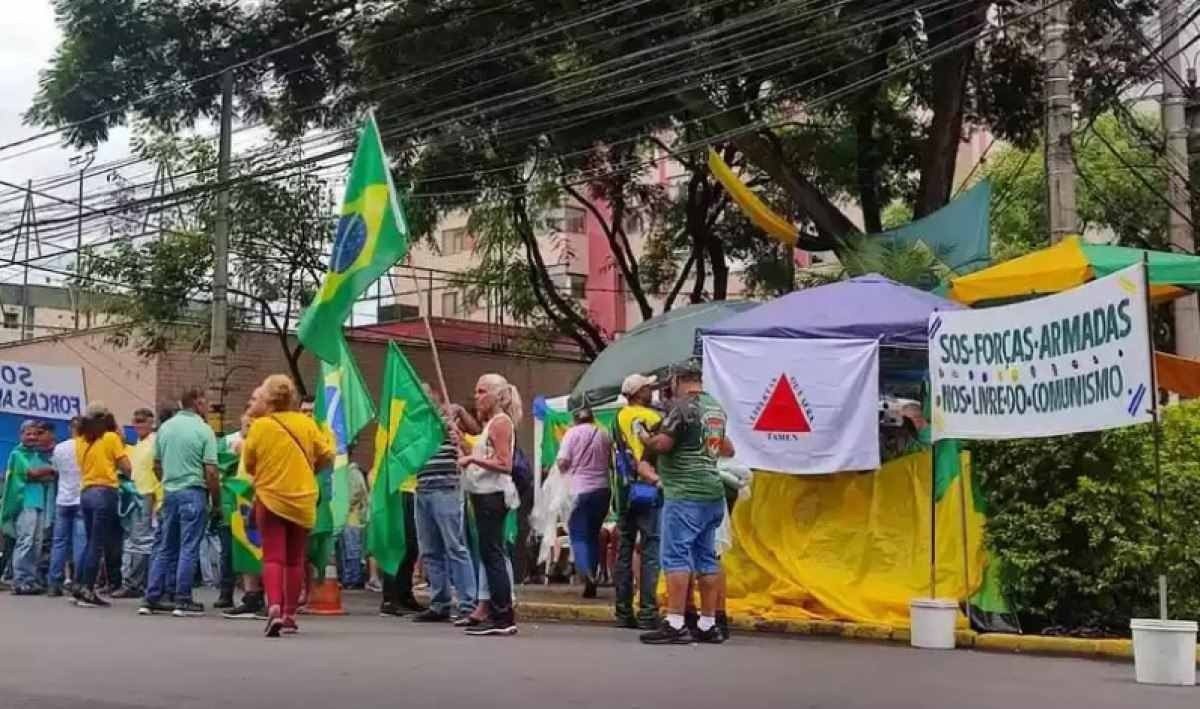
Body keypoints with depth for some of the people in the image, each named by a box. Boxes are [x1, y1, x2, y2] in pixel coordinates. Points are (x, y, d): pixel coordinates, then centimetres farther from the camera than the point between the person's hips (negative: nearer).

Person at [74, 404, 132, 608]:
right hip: (105, 493, -6)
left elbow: (84, 465, 14)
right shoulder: (111, 438, -4)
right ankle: (87, 592, -5)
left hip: (86, 493, 6)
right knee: (98, 544, -3)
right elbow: (127, 468, -5)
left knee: (91, 543, 17)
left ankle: (80, 588, 17)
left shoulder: (80, 440, 11)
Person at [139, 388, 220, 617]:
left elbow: (156, 466, 14)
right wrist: (216, 502, -3)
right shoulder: (204, 430, -8)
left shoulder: (165, 427, 9)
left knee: (165, 547, 12)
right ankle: (183, 601, 1)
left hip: (169, 492, 6)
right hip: (194, 492, -6)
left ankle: (152, 599, 12)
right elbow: (210, 472, -12)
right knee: (189, 548, -1)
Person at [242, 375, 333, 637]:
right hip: (302, 500, 2)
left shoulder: (259, 426, -7)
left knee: (273, 557, -3)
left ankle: (274, 607, -24)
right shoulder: (306, 423, -3)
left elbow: (249, 465, 1)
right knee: (295, 560, 13)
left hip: (270, 499, -2)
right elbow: (326, 456, 3)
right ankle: (290, 614, 18)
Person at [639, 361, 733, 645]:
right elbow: (726, 449, 26)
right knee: (706, 558, 11)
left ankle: (675, 624, -12)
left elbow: (662, 444, -18)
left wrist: (643, 438, 1)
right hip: (713, 493, 8)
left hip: (684, 494, -8)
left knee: (676, 556, -7)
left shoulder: (683, 406, -10)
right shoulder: (716, 408, 16)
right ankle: (708, 625, 14)